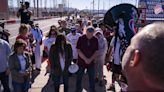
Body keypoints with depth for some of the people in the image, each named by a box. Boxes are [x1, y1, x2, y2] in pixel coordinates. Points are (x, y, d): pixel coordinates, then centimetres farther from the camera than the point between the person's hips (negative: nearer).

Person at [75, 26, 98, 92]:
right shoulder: (81, 38, -9)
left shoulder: (95, 40, -3)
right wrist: (85, 59, -15)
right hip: (81, 61, -1)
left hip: (91, 62, 2)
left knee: (92, 77, 9)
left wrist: (90, 59, -11)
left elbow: (96, 51, 0)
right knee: (79, 77, 8)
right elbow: (78, 50, -10)